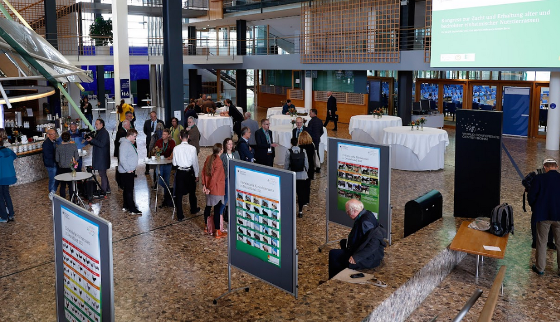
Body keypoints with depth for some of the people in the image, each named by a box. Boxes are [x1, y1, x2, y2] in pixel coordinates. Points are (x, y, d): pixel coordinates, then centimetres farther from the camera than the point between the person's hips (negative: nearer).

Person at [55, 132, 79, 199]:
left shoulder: (58, 147, -9)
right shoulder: (74, 146, -11)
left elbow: (57, 159, -4)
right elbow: (76, 157, -7)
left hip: (62, 169, 1)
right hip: (71, 168, -1)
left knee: (62, 185, 11)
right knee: (71, 184, 10)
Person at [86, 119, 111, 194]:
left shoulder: (104, 133, -15)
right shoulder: (98, 132, 15)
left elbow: (101, 144, -23)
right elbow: (96, 143, 19)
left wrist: (92, 140, -23)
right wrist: (90, 140, 1)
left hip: (102, 157, -10)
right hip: (99, 157, 10)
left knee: (102, 174, -5)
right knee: (103, 174, 16)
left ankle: (103, 191, 0)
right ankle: (107, 189, 24)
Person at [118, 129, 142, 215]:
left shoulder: (130, 143, 13)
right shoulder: (124, 144, -19)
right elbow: (122, 159, -25)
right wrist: (128, 169, -21)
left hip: (130, 171, 11)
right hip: (126, 172, -10)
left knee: (127, 189, 16)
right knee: (129, 190, -6)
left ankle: (126, 206, 26)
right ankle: (132, 209, -3)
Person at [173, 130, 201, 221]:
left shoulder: (176, 148, -9)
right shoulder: (192, 148, -13)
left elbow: (174, 163, -2)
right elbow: (195, 162, -6)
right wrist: (196, 175, 4)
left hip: (179, 172, 0)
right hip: (189, 172, 0)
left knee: (179, 194, 7)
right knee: (192, 191, 21)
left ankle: (180, 216, 7)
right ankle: (193, 209, 41)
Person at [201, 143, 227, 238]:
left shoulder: (209, 158, 3)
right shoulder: (218, 162, -20)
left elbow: (203, 171, 7)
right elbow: (215, 176, -22)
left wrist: (204, 184, 10)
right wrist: (210, 188, -12)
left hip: (209, 188, 8)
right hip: (217, 189, -8)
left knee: (208, 207, 19)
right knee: (217, 210, -2)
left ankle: (207, 227, 32)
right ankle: (217, 232, 4)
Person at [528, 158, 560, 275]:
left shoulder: (539, 178, -10)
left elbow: (531, 195, -8)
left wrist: (534, 208, 9)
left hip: (543, 215, -1)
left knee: (541, 242, 9)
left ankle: (540, 268, 16)